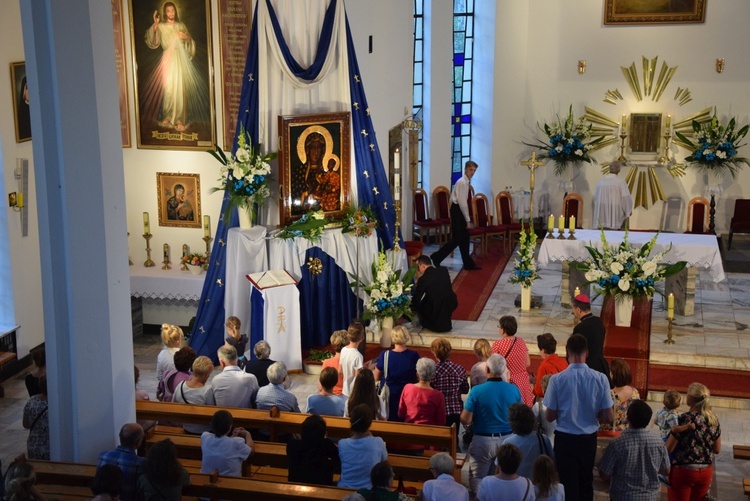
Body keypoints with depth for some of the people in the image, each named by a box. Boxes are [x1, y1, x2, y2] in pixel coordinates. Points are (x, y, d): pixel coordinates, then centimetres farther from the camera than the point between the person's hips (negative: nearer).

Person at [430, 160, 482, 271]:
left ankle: (468, 263, 18)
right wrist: (468, 219, -16)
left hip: (460, 210, 9)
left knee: (464, 238, 12)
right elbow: (462, 202, -20)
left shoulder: (467, 182, 12)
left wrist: (467, 218, 15)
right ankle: (436, 258, 0)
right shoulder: (462, 182, -17)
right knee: (456, 239, -8)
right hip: (457, 211, -9)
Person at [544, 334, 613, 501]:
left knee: (568, 484, 11)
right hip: (589, 438, 2)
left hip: (565, 438, -2)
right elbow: (608, 417, -7)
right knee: (586, 483, 23)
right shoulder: (600, 379, -12)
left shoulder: (557, 379, -17)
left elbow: (549, 416, -10)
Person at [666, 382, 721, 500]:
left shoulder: (685, 419, -17)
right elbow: (717, 449, 9)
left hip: (684, 470, -5)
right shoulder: (713, 418, -1)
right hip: (706, 472, 5)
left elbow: (668, 449, -14)